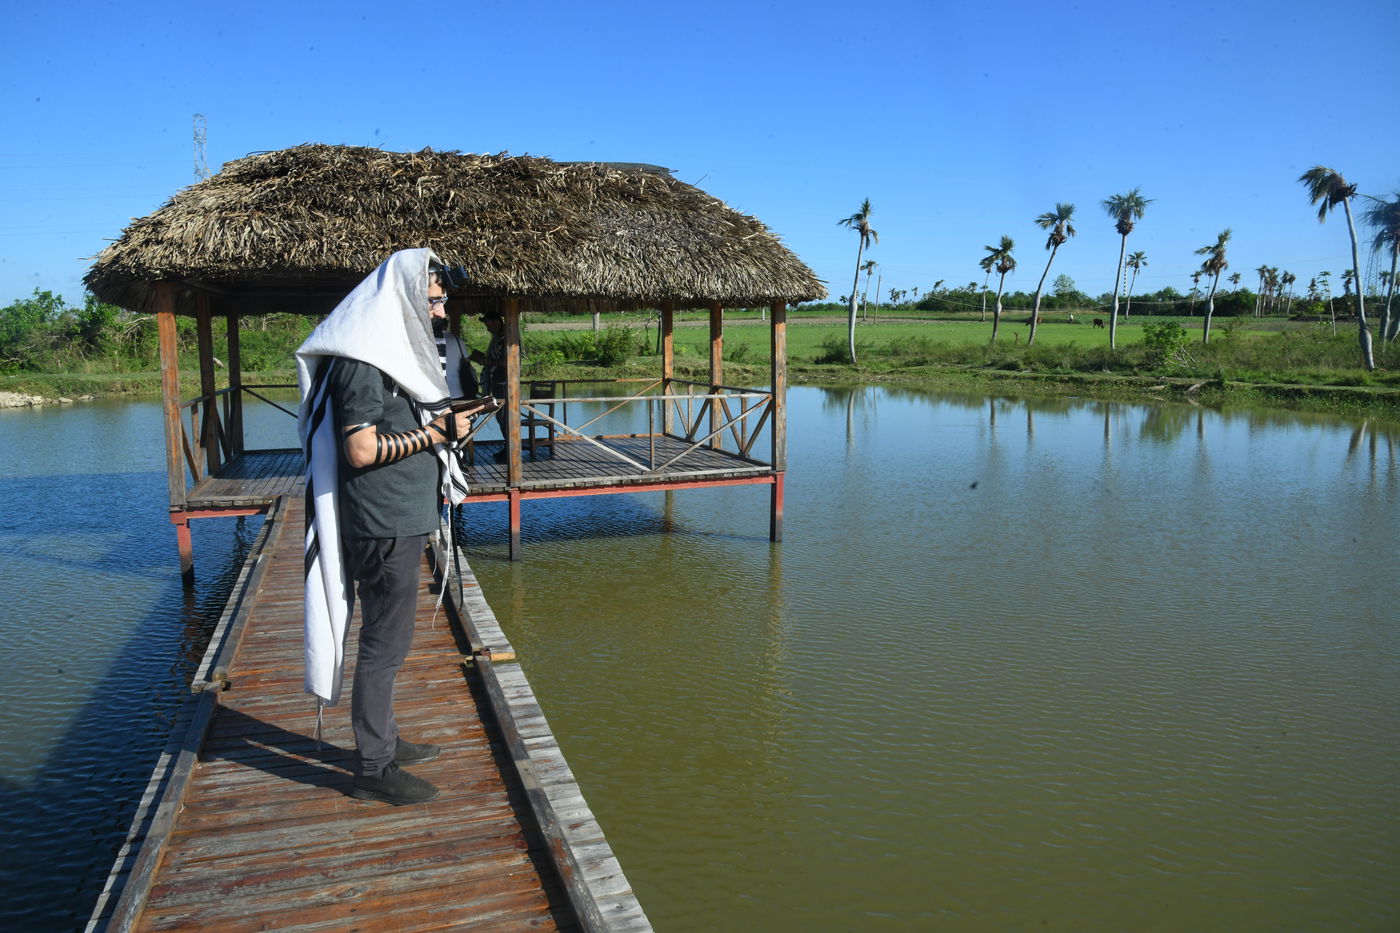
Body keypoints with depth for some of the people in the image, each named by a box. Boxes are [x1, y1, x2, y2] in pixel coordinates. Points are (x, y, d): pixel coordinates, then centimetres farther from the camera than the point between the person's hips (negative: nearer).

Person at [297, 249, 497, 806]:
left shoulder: (394, 352, 16)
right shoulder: (362, 362, -17)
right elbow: (362, 449, -24)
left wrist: (446, 420, 10)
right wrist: (435, 432, -19)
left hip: (403, 524, 10)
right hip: (384, 529, -10)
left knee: (387, 640, 19)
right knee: (384, 645, -1)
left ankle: (384, 740, 33)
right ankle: (373, 770, 11)